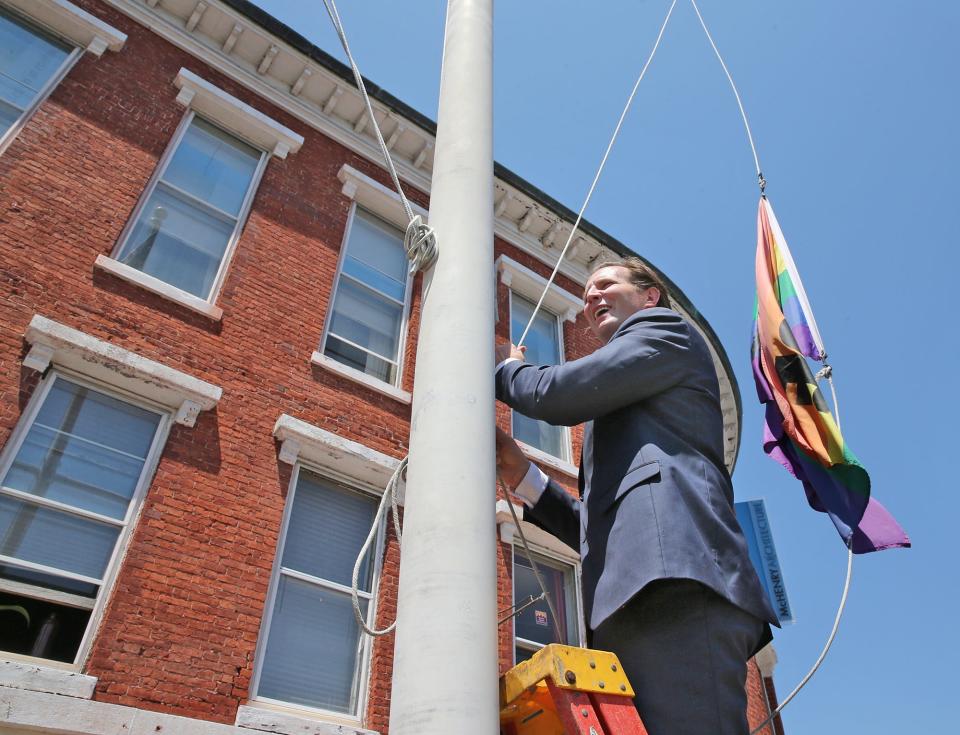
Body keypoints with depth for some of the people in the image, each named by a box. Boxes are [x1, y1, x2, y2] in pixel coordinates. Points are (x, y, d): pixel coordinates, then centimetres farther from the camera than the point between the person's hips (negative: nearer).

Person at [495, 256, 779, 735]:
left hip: (675, 586, -9)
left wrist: (505, 368, 20)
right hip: (637, 602, 9)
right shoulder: (622, 417, 37)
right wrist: (522, 475, 18)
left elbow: (556, 394, -2)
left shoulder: (666, 330, 14)